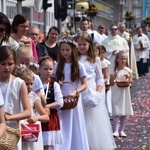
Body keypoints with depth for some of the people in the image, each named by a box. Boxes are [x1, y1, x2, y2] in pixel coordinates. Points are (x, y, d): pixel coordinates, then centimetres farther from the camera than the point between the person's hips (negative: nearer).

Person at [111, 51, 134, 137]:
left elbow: (131, 81, 7)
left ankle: (122, 130, 18)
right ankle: (116, 131, -10)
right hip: (116, 93, -2)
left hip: (124, 92, 2)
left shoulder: (128, 70, 1)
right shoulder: (114, 70, -3)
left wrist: (128, 78, -13)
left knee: (124, 113, 8)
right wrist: (114, 77, -18)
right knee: (116, 112, -8)